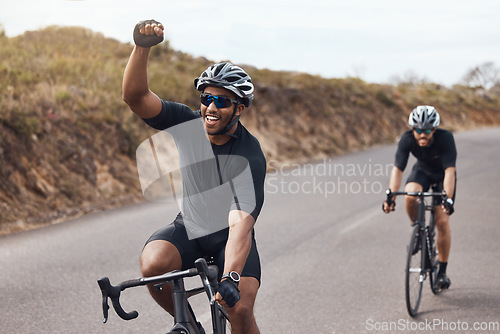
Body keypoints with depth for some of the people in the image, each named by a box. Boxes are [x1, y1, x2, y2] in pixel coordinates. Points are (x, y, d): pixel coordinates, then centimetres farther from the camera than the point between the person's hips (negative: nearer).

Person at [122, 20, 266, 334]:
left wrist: (231, 277, -46)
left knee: (240, 308, -23)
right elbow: (135, 96, -23)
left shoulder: (250, 156, -23)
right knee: (153, 265, -28)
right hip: (189, 227, 3)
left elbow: (242, 222, -33)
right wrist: (143, 46, -39)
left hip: (229, 235, -2)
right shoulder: (188, 123, -12)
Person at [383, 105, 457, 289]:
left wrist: (448, 199, -51)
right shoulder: (407, 139, -28)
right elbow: (397, 169, -31)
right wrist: (391, 196, -44)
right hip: (422, 170, 2)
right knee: (410, 197, -32)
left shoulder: (445, 138, -35)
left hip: (443, 175, -2)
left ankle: (442, 271, 4)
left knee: (442, 222, -12)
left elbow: (450, 171, -40)